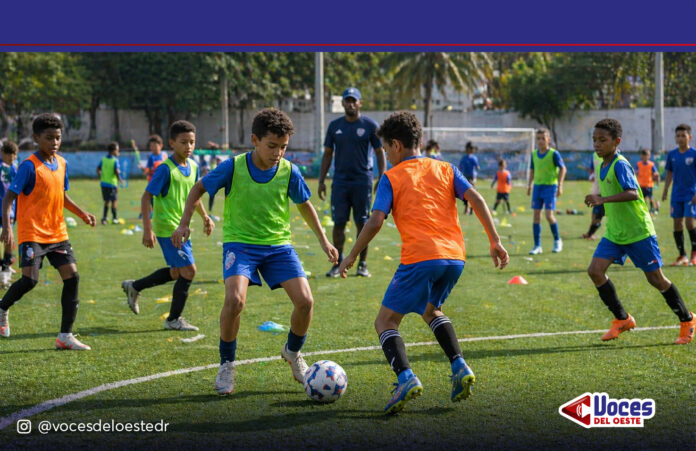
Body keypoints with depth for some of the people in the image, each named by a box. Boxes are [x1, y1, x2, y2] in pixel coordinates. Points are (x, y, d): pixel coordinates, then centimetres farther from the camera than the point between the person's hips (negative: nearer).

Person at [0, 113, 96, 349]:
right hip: (32, 233, -7)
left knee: (72, 277, -3)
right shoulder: (29, 166, -12)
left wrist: (81, 213, 11)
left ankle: (65, 336, 4)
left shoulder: (62, 163, 9)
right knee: (30, 279, -16)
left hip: (57, 233, 7)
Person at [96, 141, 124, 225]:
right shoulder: (115, 160, -12)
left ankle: (104, 218, 10)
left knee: (106, 201, 15)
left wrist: (101, 178, 17)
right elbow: (116, 171, -20)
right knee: (114, 201, 5)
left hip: (104, 183, 6)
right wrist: (120, 180, -7)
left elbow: (98, 169, 5)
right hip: (112, 183, -6)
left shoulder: (103, 159, 5)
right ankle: (114, 218, 8)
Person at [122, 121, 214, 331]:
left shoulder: (193, 166, 6)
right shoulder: (165, 169, -18)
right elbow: (146, 197, -17)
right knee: (188, 270, -9)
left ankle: (134, 287, 36)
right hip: (167, 227, -9)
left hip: (182, 227, 9)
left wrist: (205, 217, 18)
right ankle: (174, 319, 4)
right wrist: (147, 229, -21)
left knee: (176, 272, 18)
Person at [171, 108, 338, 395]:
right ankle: (226, 365, -5)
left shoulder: (289, 171, -7)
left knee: (305, 301, -12)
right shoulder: (234, 167, -13)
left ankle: (293, 353, 20)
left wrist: (323, 240, 12)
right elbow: (199, 188, 2)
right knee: (235, 299, -28)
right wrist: (184, 223, -8)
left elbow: (304, 205, 11)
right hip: (240, 242, -3)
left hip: (278, 243, 3)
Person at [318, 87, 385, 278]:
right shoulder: (335, 126, 8)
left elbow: (380, 153, 2)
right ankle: (338, 263, 7)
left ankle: (363, 264, 10)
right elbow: (327, 154, 13)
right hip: (340, 181, 2)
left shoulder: (370, 125, 0)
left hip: (363, 181, -2)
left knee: (362, 223, 1)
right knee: (338, 223, 0)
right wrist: (321, 180, 7)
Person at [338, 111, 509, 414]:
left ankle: (406, 378, -19)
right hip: (455, 257, 5)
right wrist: (495, 241, 7)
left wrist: (351, 257, 7)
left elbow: (376, 222, -3)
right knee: (430, 310, 31)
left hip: (419, 258, -5)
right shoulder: (444, 169, 18)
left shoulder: (391, 177, 7)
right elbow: (476, 200, 6)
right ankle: (459, 367, 11)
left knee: (386, 322, 6)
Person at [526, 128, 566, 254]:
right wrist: (529, 185, 13)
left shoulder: (554, 154, -9)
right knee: (536, 215, 1)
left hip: (550, 186, -5)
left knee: (549, 215, -11)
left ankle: (557, 240, 12)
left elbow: (562, 168, -6)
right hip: (537, 186, 5)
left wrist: (560, 185, -12)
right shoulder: (534, 154, 7)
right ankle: (537, 246, 6)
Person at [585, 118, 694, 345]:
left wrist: (603, 199, -40)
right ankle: (622, 319, 5)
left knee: (655, 278, 0)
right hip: (614, 233, 8)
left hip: (638, 231, -8)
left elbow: (633, 193, -33)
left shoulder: (620, 165, -19)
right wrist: (598, 199, 9)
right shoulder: (601, 166, 8)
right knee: (595, 270, -8)